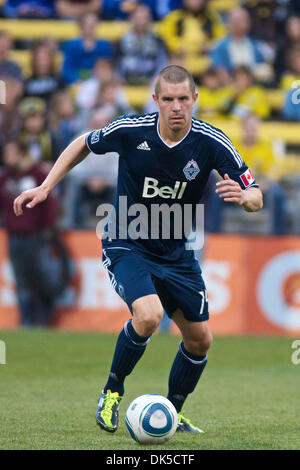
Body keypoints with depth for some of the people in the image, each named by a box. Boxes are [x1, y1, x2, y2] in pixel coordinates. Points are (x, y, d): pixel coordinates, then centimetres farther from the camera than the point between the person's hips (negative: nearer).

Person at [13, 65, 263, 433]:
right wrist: (45, 187, -1)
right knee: (149, 315, -29)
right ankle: (112, 392, -5)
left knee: (200, 339, 7)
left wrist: (243, 197, -37)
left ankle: (172, 414, 31)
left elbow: (256, 198, -13)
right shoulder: (129, 130, -18)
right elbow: (84, 144, 3)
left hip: (176, 252, 4)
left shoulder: (211, 142, -16)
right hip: (126, 246, -4)